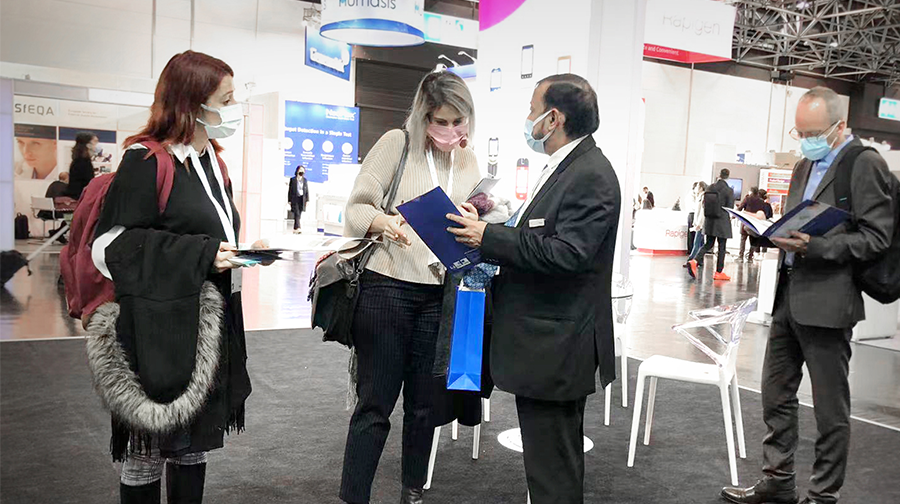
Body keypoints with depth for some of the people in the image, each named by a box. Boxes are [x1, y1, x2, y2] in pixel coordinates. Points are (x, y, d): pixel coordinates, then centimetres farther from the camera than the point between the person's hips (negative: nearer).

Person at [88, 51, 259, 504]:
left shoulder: (212, 161, 13)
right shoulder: (146, 161, -13)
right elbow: (109, 245, -16)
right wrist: (200, 254, -20)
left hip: (210, 326, 8)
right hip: (159, 331, -8)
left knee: (195, 443, 16)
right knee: (147, 452, 6)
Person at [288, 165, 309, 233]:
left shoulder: (304, 180, 11)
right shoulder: (293, 180, 2)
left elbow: (307, 190, 11)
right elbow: (290, 190, 3)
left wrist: (307, 200, 4)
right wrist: (289, 200, -2)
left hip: (302, 199, 3)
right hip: (295, 199, -3)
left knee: (299, 214, 5)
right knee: (297, 213, -15)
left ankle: (295, 229, 12)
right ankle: (297, 228, -25)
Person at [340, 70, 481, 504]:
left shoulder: (468, 161, 12)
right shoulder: (396, 144, -3)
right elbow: (356, 208, -6)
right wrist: (383, 221, -27)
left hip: (440, 295, 5)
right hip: (387, 288, -4)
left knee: (424, 404, 14)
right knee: (375, 404, 1)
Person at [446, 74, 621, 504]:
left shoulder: (591, 176, -17)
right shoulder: (563, 167, 16)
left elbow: (567, 254, -26)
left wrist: (489, 237, -21)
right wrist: (489, 234, 7)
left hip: (555, 350, -10)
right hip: (543, 343, 10)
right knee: (556, 458, 22)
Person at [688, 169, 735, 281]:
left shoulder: (710, 187, 1)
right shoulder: (729, 190, -12)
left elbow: (704, 204, 5)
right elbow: (730, 208, -9)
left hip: (710, 221, 4)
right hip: (722, 222, -4)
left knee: (709, 244, 14)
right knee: (722, 247, 6)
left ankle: (695, 261, -8)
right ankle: (719, 272, 10)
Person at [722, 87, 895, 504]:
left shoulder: (866, 165, -8)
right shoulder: (805, 166, 16)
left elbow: (875, 237, -13)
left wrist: (813, 246, -23)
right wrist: (776, 234, 0)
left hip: (826, 303, -8)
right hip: (789, 296, 8)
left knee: (830, 407, 6)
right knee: (775, 393, 14)